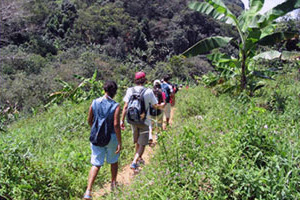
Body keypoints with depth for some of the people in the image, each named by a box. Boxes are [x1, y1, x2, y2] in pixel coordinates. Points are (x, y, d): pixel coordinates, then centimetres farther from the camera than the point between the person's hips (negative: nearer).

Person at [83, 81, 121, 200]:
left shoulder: (94, 103, -3)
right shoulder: (115, 106, -15)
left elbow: (89, 120, 4)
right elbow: (116, 125, -20)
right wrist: (120, 142, -15)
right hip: (111, 138, -2)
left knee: (96, 164, 6)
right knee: (113, 161, 21)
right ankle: (113, 184, 38)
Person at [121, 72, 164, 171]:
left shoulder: (130, 90, -6)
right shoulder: (148, 91, -12)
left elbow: (125, 106, -9)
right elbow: (155, 106, -3)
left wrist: (122, 120, -4)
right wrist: (162, 105, 18)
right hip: (144, 121, -4)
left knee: (137, 142, 23)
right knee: (142, 144, 5)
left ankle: (139, 158, 40)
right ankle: (134, 162, -8)